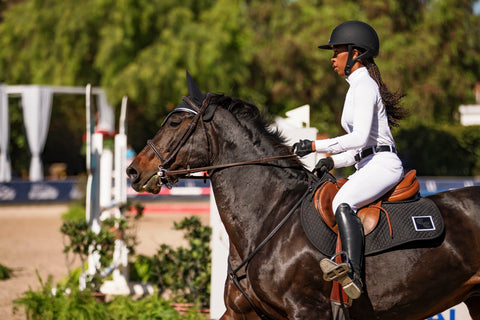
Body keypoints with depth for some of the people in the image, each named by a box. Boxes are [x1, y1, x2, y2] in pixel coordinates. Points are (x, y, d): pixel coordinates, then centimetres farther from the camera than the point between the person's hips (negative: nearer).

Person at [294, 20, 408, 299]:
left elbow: (360, 138, -20)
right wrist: (332, 161, 13)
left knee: (343, 202, -35)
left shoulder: (363, 86, -8)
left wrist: (316, 146, -17)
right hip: (372, 165, 11)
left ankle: (353, 274, -53)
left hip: (382, 165, -11)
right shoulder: (362, 86, 24)